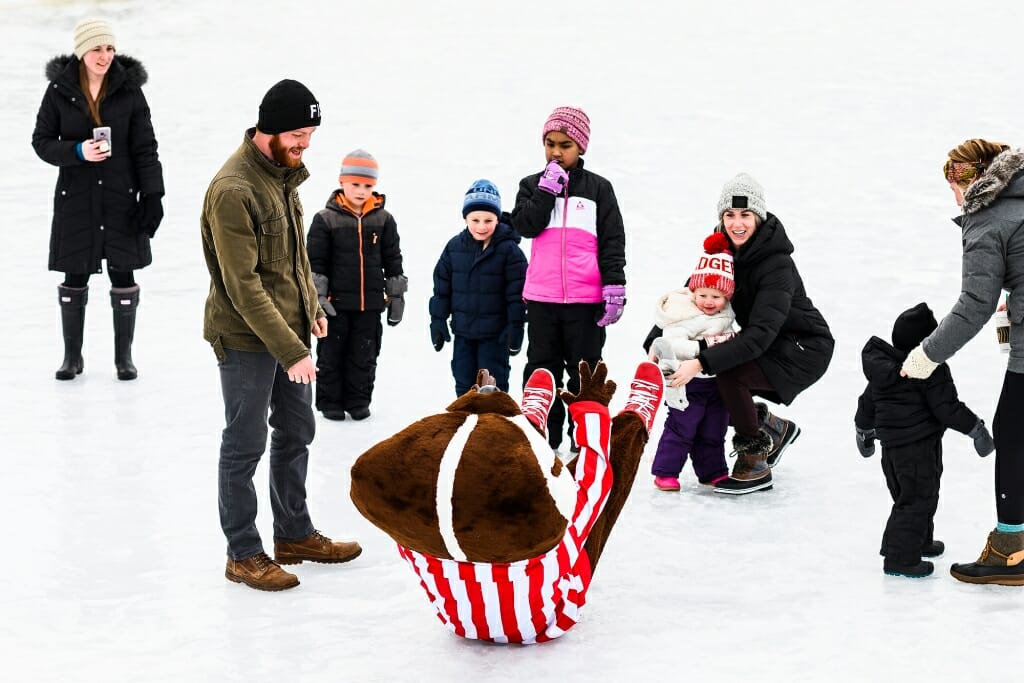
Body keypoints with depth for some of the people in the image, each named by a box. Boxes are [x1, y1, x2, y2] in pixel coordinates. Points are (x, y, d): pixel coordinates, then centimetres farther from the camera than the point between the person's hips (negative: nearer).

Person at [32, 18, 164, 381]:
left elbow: (145, 147, -1)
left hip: (121, 198, 0)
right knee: (74, 276, 6)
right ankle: (72, 355, 21)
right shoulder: (59, 90, -4)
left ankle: (124, 356, 16)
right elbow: (41, 141, 0)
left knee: (123, 273, 3)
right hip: (75, 198, 0)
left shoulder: (129, 89, -3)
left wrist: (152, 194, -6)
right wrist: (77, 151, -17)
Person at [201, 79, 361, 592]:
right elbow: (243, 286, -25)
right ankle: (243, 555, 15)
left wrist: (312, 308, 10)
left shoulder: (285, 173, 5)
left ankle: (295, 535, 34)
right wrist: (290, 351, -25)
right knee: (245, 447, 3)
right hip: (247, 341, -9)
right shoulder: (233, 190, -24)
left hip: (290, 330, 9)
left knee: (297, 433, 19)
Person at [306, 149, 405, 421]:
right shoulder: (326, 219, -5)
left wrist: (397, 297, 8)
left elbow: (392, 261, 9)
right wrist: (317, 296, -9)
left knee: (364, 356, 9)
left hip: (370, 302, 2)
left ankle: (358, 400, 21)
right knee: (331, 354, 6)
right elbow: (315, 260, -4)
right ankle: (329, 401, 18)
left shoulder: (383, 220, 3)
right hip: (336, 301, -2)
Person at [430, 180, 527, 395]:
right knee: (464, 383, 12)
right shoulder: (455, 247, 0)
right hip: (463, 331, 4)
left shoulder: (508, 250, -11)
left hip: (495, 334, -4)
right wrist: (438, 320, 6)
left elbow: (517, 291, -10)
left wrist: (516, 326, -12)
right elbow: (442, 286, 7)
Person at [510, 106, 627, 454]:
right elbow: (525, 225, -8)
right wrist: (546, 189, -14)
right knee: (541, 371, 8)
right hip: (541, 298, 2)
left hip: (586, 299, -2)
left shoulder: (598, 188, 2)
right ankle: (542, 439, 15)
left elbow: (612, 242, 0)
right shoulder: (533, 185, 8)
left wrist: (614, 288, -7)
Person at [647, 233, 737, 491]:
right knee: (681, 429, -2)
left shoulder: (726, 313, 5)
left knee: (713, 431, 16)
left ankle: (713, 472, 28)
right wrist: (701, 347, -34)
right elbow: (670, 341, -31)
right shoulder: (688, 317, -20)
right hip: (689, 383, -7)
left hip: (717, 383, 7)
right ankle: (665, 472, 7)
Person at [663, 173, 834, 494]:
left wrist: (701, 363, -45)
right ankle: (775, 428, 19)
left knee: (728, 375, -29)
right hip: (763, 346, 8)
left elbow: (760, 334, -38)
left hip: (804, 351, -8)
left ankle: (756, 463, -10)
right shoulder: (722, 250, -7)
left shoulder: (777, 265, -29)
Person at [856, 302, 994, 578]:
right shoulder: (933, 370, -19)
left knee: (909, 496, 24)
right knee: (918, 499, -3)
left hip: (891, 447, 9)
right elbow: (947, 407, -19)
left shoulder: (883, 367, 7)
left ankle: (921, 542, 42)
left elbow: (867, 401, 18)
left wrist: (864, 431, 33)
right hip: (918, 448, -9)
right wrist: (976, 429, -8)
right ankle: (900, 558, -3)